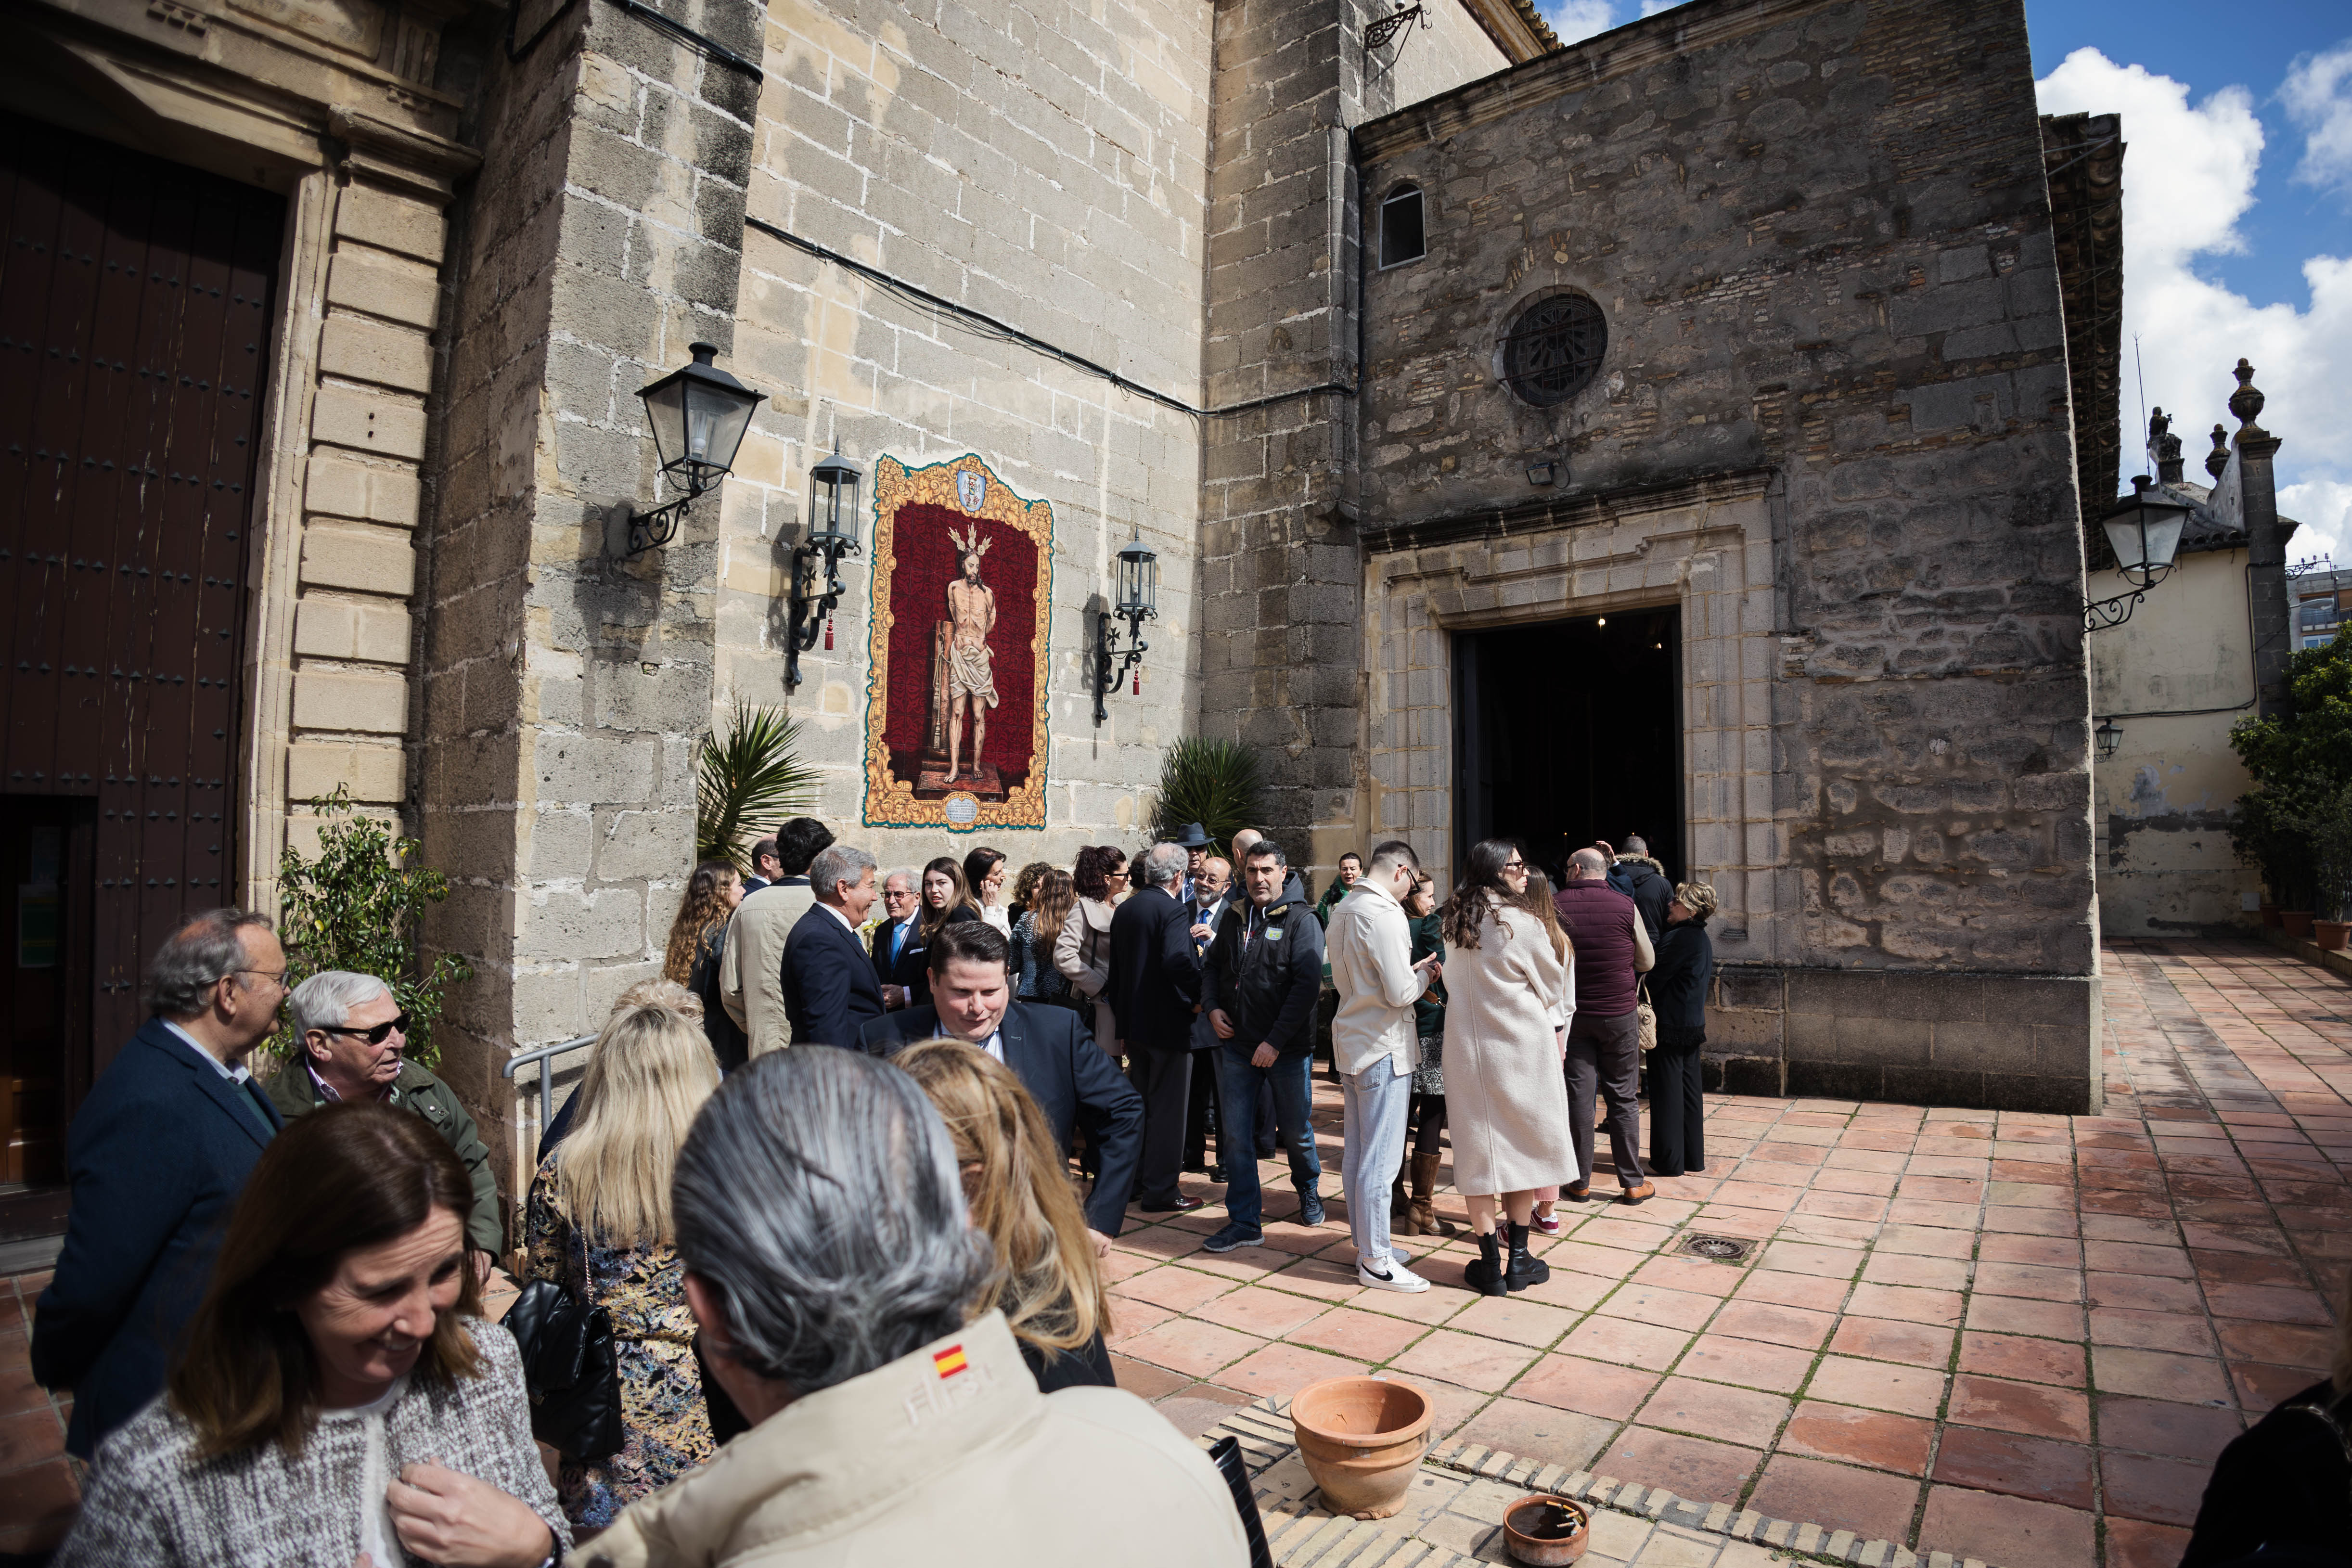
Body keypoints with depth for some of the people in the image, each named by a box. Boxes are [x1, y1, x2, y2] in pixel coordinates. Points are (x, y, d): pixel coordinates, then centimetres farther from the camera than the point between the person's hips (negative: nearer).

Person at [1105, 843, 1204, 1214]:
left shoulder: (1124, 910, 9)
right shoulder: (1173, 911, -15)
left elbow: (1116, 970, 13)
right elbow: (1178, 962, -30)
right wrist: (1197, 997, -13)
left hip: (1134, 1021, 8)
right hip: (1167, 1023, -8)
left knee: (1139, 1103, 19)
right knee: (1167, 1107, 2)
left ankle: (1135, 1180, 29)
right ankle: (1161, 1191, 8)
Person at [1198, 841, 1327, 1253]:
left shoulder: (1301, 921, -9)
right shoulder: (1234, 918, 7)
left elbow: (1308, 983, -16)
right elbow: (1214, 967, 19)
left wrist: (1276, 1041, -19)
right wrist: (1212, 1006, -1)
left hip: (1286, 1048, -4)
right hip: (1237, 1045, 4)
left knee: (1296, 1130, 12)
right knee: (1235, 1136, 3)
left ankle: (1308, 1189, 42)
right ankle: (1244, 1223, 13)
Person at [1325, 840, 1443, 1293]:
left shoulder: (1343, 910, 9)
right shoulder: (1385, 914, -19)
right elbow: (1400, 994, -21)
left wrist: (1410, 971, 13)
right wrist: (1424, 975, 0)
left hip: (1350, 1042, 9)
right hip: (1383, 1049, -9)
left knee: (1356, 1152, 15)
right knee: (1380, 1158, -1)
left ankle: (1367, 1243, 27)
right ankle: (1375, 1262, 7)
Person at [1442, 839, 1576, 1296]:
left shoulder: (1452, 923, 1)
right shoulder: (1523, 924, -13)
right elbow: (1551, 985, 0)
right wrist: (1553, 1027, 19)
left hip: (1468, 1046, 4)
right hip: (1522, 1045, -3)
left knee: (1478, 1153, 8)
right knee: (1524, 1145, 11)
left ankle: (1490, 1265, 12)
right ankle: (1518, 1261, 18)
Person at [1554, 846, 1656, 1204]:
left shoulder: (1553, 906, -6)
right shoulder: (1625, 906, -8)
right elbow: (1648, 962, 3)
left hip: (1571, 1013, 1)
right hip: (1619, 1013, 0)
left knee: (1578, 1094, 6)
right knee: (1623, 1098, 8)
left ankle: (1579, 1182, 12)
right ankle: (1633, 1184, 15)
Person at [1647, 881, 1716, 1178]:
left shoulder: (1677, 939, -18)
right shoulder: (1703, 939, 11)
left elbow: (1655, 979, -16)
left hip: (1670, 1025, -9)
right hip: (1694, 1025, 9)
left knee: (1666, 1090, -1)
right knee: (1689, 1089, 13)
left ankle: (1668, 1162, 6)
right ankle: (1693, 1159, 20)